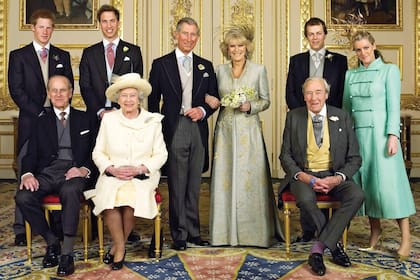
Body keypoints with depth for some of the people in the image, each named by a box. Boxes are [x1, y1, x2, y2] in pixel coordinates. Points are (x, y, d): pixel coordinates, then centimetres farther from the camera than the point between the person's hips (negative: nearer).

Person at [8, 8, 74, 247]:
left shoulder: (62, 56, 15)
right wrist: (38, 113, -9)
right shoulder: (18, 56, 7)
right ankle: (21, 228, 4)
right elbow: (16, 90, -1)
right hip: (31, 121, -2)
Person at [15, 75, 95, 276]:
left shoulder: (84, 119, 16)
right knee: (23, 197, -27)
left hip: (74, 172, -3)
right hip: (47, 172, 3)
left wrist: (84, 169, -12)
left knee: (70, 191, -38)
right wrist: (27, 174, -10)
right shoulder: (41, 122, 20)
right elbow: (31, 154, 12)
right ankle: (51, 242, -4)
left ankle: (67, 254, -29)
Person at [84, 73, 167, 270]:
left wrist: (140, 168, -13)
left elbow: (161, 154, 3)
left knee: (131, 197, -31)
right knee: (109, 196, -31)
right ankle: (120, 247, -10)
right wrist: (112, 169, -11)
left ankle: (118, 246, -6)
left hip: (142, 176, -1)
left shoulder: (153, 121, 4)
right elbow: (98, 152, 7)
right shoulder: (108, 119, 7)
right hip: (112, 175, 1)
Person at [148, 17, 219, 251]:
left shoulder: (206, 66, 13)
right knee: (177, 186, 1)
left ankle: (193, 231, 22)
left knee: (194, 185, 11)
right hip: (174, 130, -3)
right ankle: (180, 234, 12)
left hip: (198, 129, 3)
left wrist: (203, 110, -6)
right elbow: (153, 100, 4)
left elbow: (214, 98, 15)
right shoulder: (161, 64, 4)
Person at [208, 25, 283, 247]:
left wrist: (250, 107, -13)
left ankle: (253, 231, 9)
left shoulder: (259, 69, 3)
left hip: (249, 130, -2)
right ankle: (227, 231, 13)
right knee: (225, 177, 2)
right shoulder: (220, 70, 10)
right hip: (225, 130, 2)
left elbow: (266, 101, 4)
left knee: (250, 178, -3)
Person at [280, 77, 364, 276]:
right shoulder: (293, 117, 3)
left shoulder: (342, 118, 4)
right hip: (304, 175, -1)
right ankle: (334, 245, -9)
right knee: (305, 199, -34)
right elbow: (285, 155, 2)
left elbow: (354, 158, 4)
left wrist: (338, 178, -16)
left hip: (334, 175, 1)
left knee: (357, 195, -28)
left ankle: (318, 249, -22)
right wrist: (304, 177, -16)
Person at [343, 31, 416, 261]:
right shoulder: (350, 75, 14)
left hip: (380, 132, -4)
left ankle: (406, 237, 1)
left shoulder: (389, 70, 2)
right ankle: (375, 230, 16)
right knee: (364, 181, 4)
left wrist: (393, 135, -14)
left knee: (388, 181, -7)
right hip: (357, 133, 4)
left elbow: (393, 106, -5)